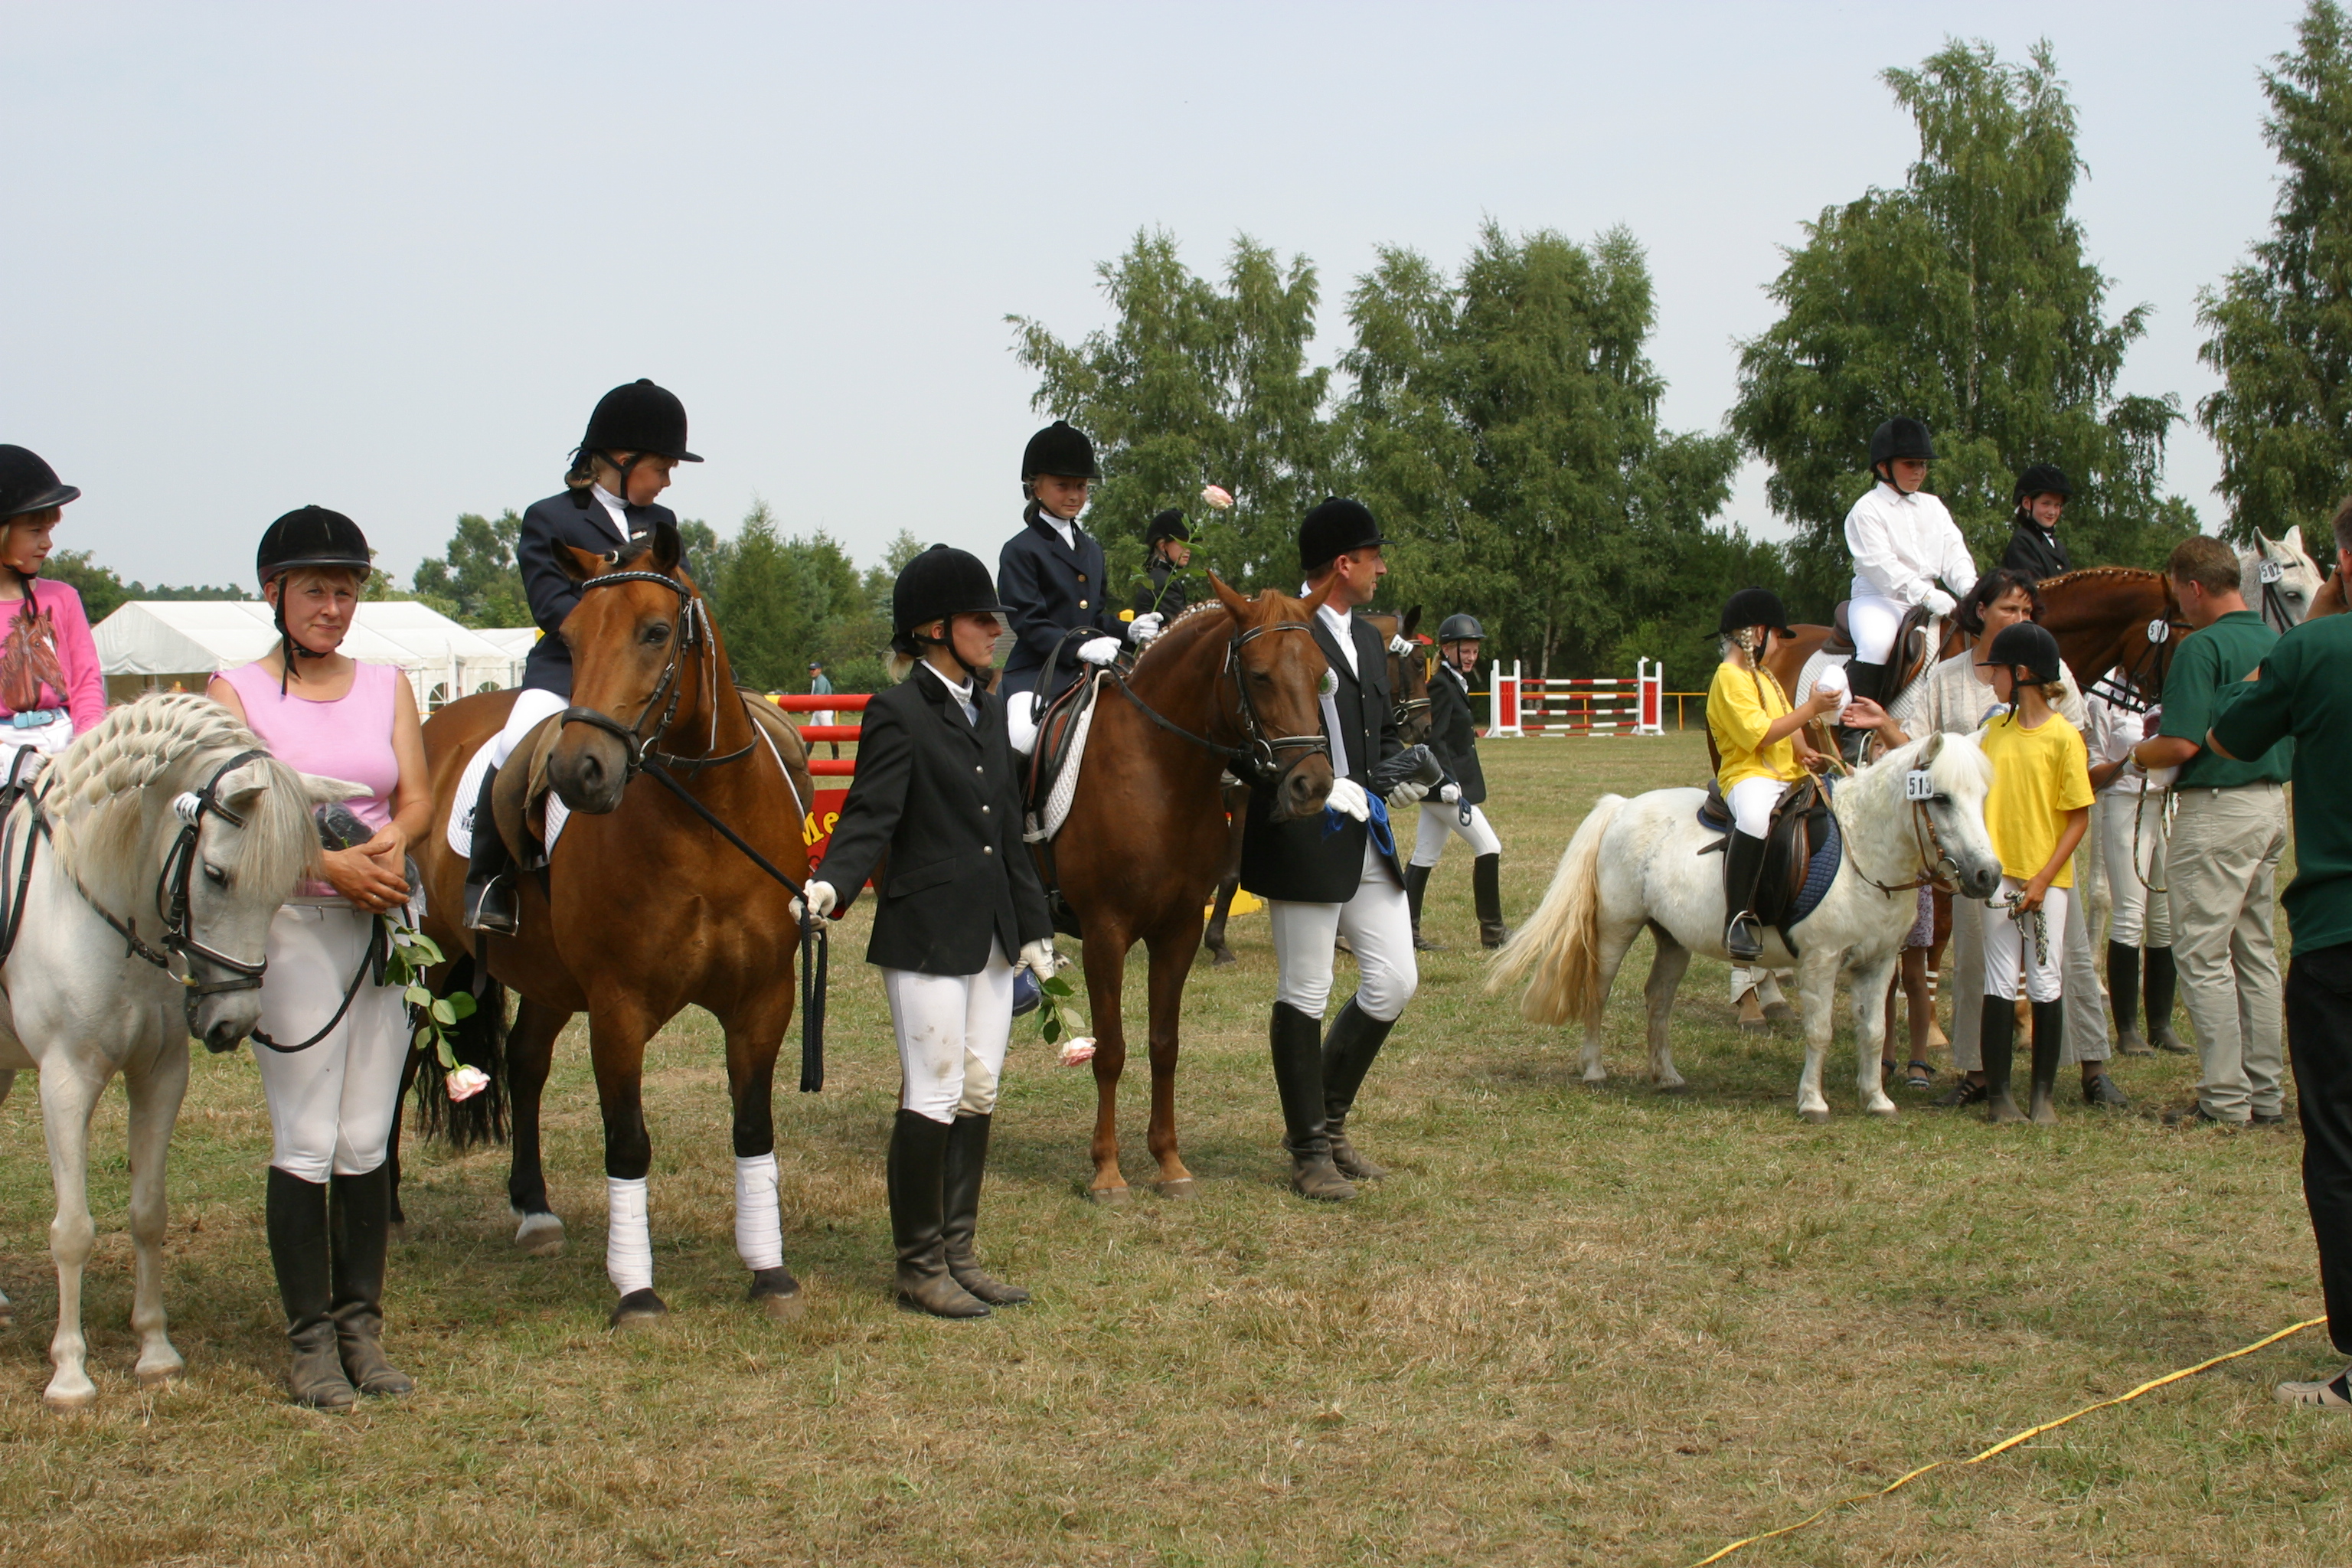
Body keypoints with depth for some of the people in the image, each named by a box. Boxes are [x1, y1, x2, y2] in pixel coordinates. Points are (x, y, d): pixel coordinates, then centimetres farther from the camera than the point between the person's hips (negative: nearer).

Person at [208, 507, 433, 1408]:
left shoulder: (387, 687, 12)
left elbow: (417, 798, 5)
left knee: (367, 1141, 7)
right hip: (294, 926, -4)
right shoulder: (237, 692, 0)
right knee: (305, 1143, -3)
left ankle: (362, 1328, 14)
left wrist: (393, 842, -18)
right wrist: (329, 864, -24)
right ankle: (309, 1341, 3)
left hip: (386, 924, 4)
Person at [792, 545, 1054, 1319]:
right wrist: (832, 884, -36)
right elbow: (869, 818, -17)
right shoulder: (898, 714, -9)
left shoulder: (990, 709, 13)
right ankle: (919, 1266, 8)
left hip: (991, 933, 8)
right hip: (926, 934, -7)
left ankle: (957, 1251, 21)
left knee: (978, 1096, 11)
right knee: (933, 1098, -2)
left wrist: (1034, 929, 15)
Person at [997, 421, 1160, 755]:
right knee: (1023, 735, -34)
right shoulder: (1021, 550, -2)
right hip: (1039, 673, -7)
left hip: (1093, 673, 7)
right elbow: (1028, 623, -12)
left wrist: (1130, 631, 1)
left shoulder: (1092, 549, 22)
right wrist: (1079, 648, -25)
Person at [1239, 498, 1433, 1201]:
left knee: (1394, 983, 8)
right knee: (1304, 997, 2)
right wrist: (1324, 788, -25)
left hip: (1368, 840, 9)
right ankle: (1309, 1152, 14)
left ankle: (1327, 1117, 25)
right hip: (1305, 843, -8)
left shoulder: (1366, 638, 16)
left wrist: (1405, 775, 1)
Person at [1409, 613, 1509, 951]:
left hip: (1441, 785, 10)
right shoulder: (1441, 686, -14)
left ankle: (1408, 932, 11)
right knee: (1489, 849, -7)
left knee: (1425, 858, 9)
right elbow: (1435, 739, -22)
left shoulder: (1456, 684, 15)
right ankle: (1492, 931, 0)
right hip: (1445, 784, -10)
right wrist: (1450, 784, -28)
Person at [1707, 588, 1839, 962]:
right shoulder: (1730, 678, -9)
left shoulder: (1762, 676, 22)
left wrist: (1803, 750, 5)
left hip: (1788, 777, 10)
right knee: (1756, 818, -41)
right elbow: (1759, 734, -19)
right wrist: (1811, 709, -16)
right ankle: (1738, 917, -38)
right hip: (1749, 776, -10)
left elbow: (1787, 724, 26)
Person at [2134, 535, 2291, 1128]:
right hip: (2272, 806, 9)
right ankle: (2267, 1094, 17)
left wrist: (2136, 753, 0)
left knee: (2203, 955, -2)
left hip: (2217, 808, -9)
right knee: (2256, 951, 14)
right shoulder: (2277, 643, 10)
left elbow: (2182, 745, -21)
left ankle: (2226, 1098, -2)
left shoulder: (2203, 647, -16)